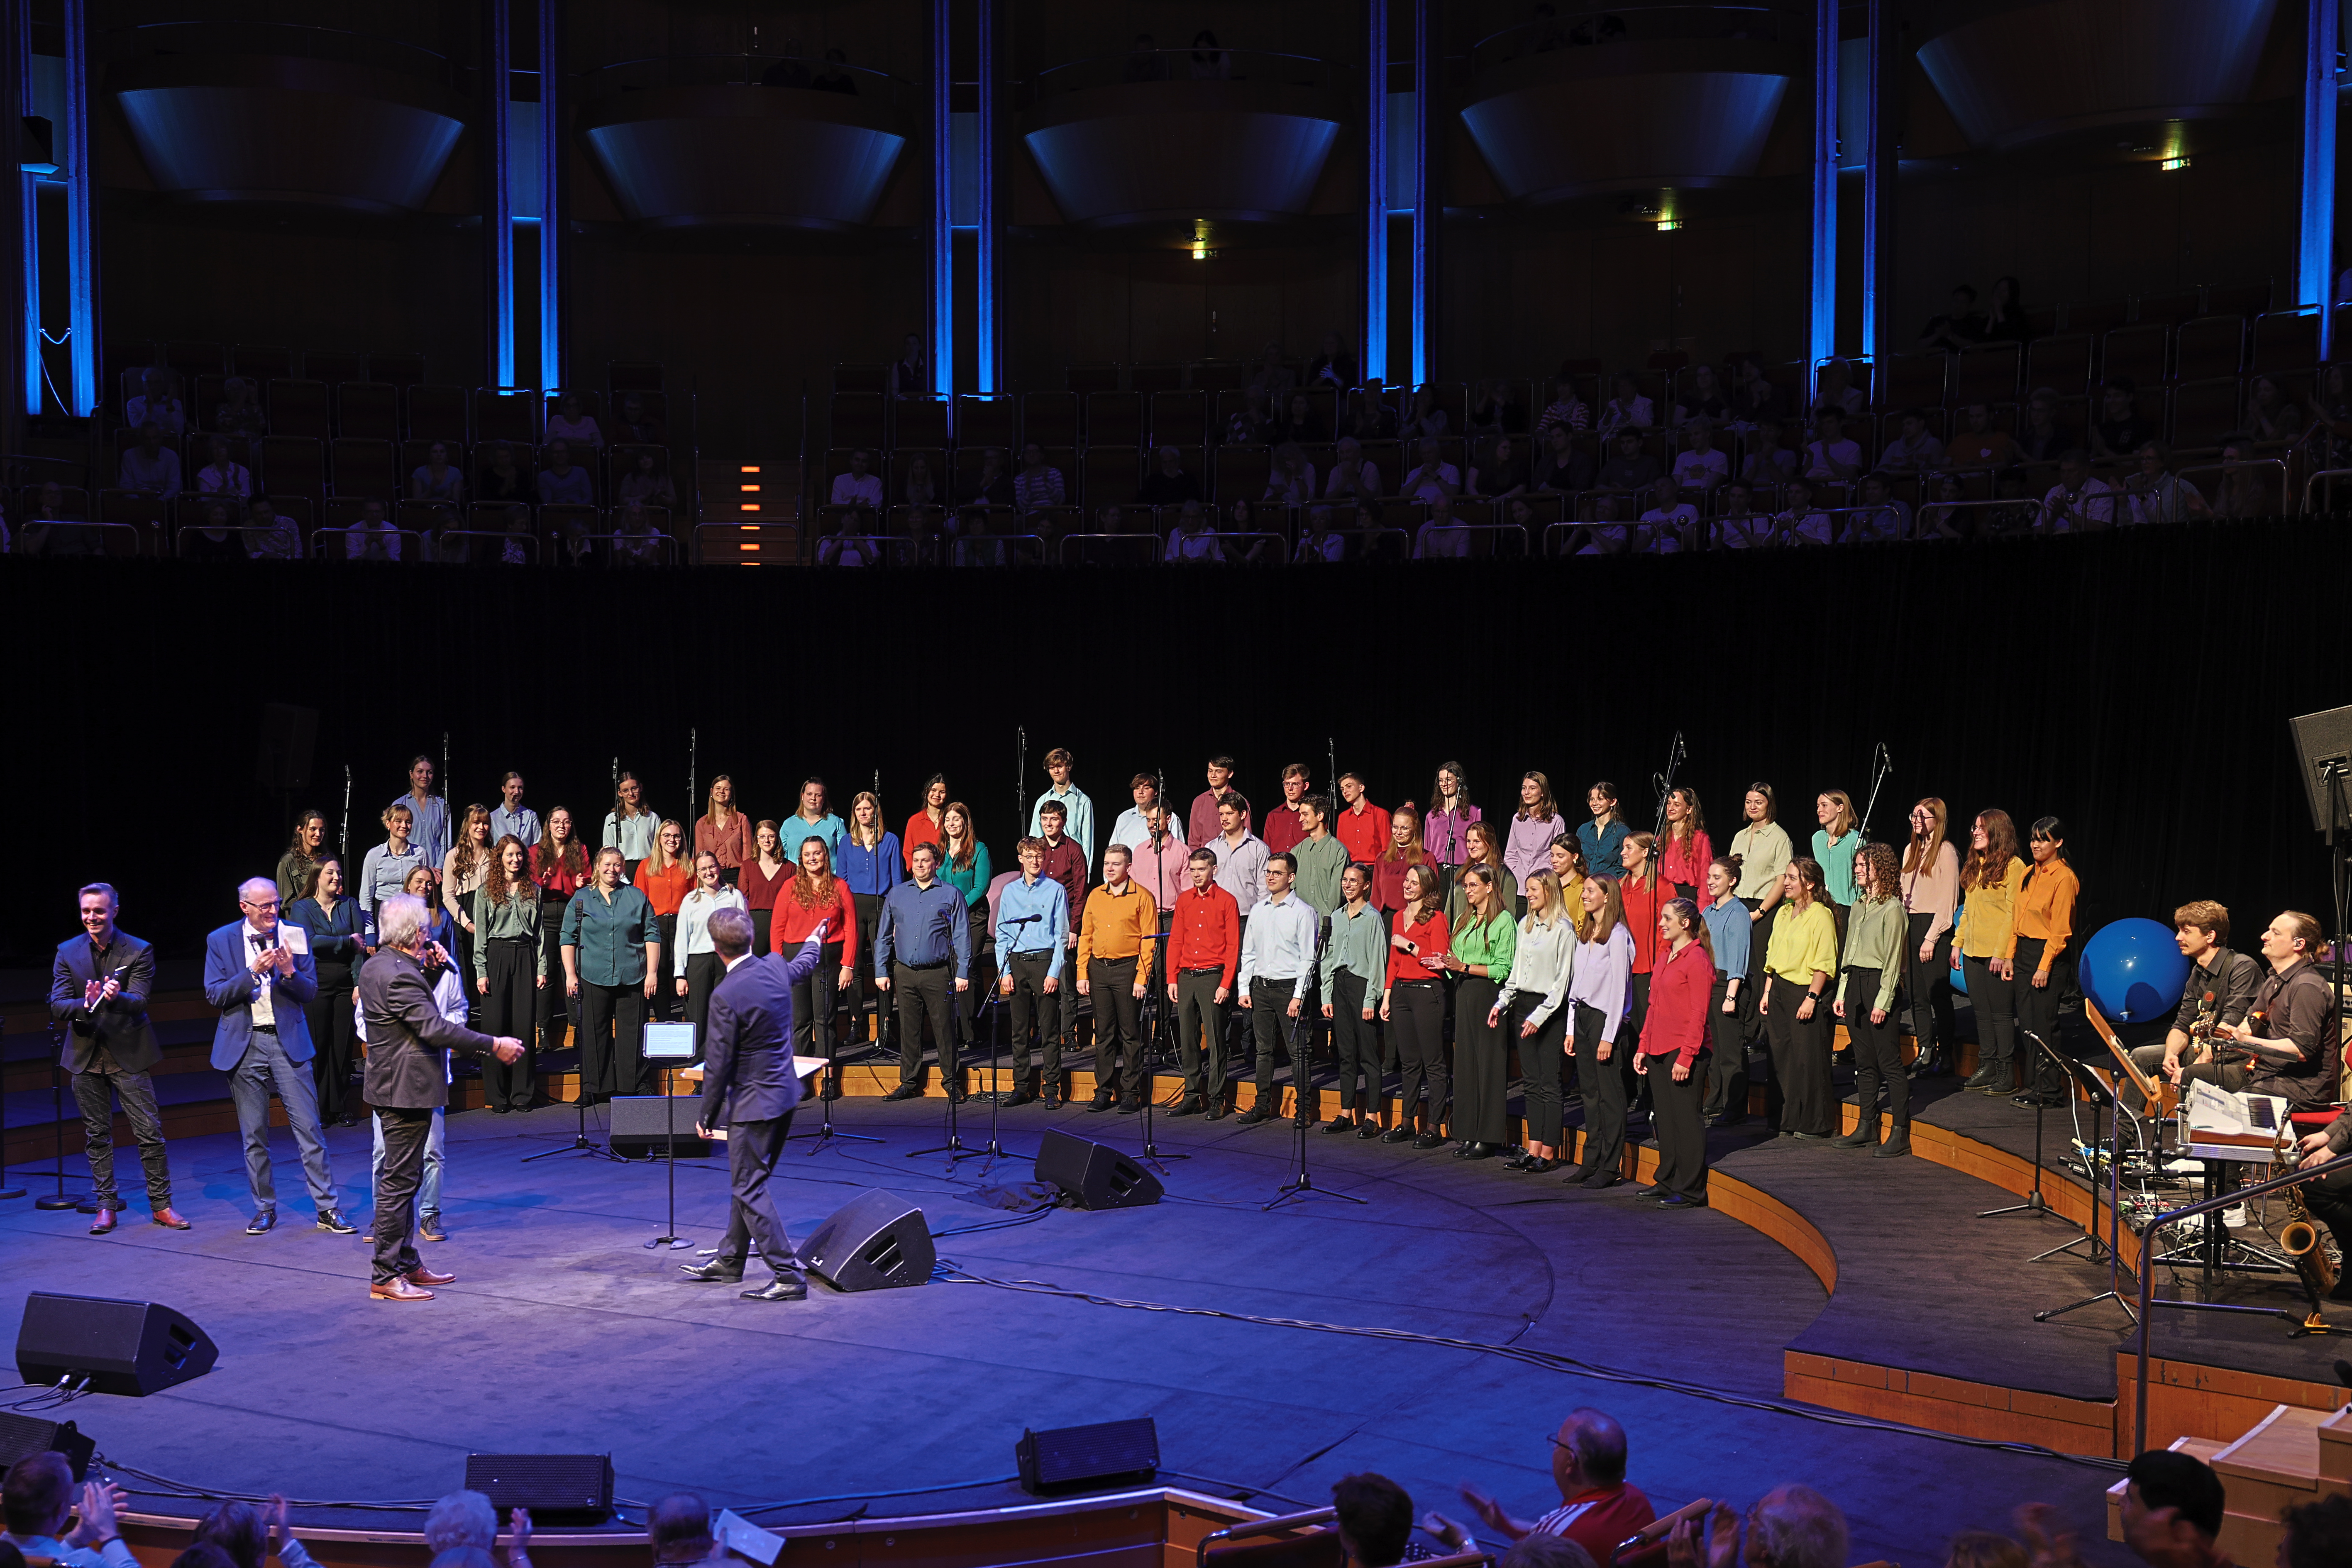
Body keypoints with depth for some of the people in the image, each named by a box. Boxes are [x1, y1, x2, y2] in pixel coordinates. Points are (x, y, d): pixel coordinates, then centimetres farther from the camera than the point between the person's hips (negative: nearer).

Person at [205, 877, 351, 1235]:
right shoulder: (220, 941, 2)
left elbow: (310, 994, 2)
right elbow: (215, 995, -5)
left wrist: (290, 972, -19)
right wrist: (253, 971, -19)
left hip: (288, 1042, 0)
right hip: (245, 1045, 0)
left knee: (309, 1129, -3)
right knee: (254, 1136, 7)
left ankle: (328, 1208, 1)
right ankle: (265, 1209, 19)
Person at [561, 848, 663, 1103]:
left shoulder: (637, 898, 9)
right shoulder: (581, 899, 9)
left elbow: (652, 935, 8)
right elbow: (568, 938, 8)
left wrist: (652, 972, 1)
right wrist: (570, 974, 0)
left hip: (631, 977, 0)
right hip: (592, 977, 0)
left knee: (632, 1032, 0)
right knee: (594, 1033, 2)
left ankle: (634, 1087, 6)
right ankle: (594, 1089, 10)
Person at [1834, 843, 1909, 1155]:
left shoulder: (1892, 908, -9)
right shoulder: (1859, 906, 15)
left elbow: (1893, 959, -12)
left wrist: (1883, 1001, -15)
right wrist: (1842, 993, 14)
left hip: (1878, 983, -8)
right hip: (1854, 982, 8)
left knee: (1889, 1062, -6)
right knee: (1864, 1061, 10)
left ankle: (1900, 1133, -3)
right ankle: (1866, 1127, 15)